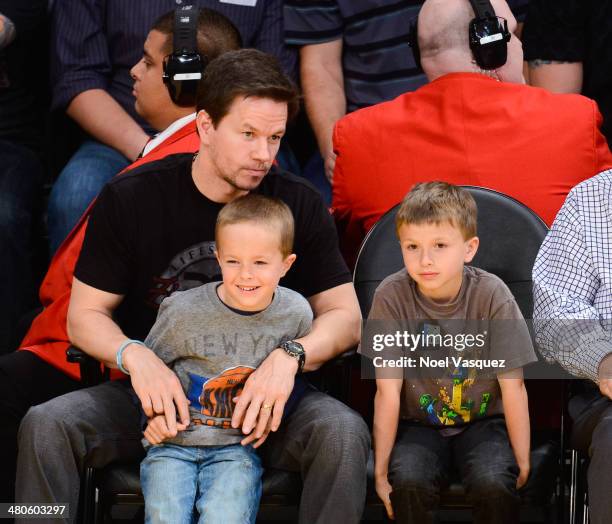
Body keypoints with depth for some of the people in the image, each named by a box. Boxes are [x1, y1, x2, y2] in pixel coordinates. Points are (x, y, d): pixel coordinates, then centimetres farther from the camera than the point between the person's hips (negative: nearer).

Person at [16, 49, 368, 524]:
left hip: (259, 398, 0)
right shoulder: (131, 199, -1)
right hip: (156, 395, 0)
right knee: (45, 425, -26)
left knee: (344, 431, -31)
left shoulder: (300, 205, 0)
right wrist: (134, 356, -21)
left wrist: (290, 356, -23)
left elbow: (345, 316, -1)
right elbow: (85, 315, 2)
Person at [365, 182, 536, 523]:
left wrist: (522, 462, -8)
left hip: (483, 421, 0)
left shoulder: (492, 295, -14)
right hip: (418, 424, 0)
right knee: (408, 480, -30)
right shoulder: (392, 296, -13)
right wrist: (381, 469, -11)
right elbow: (388, 390, -13)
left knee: (493, 483, -29)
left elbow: (513, 386, -9)